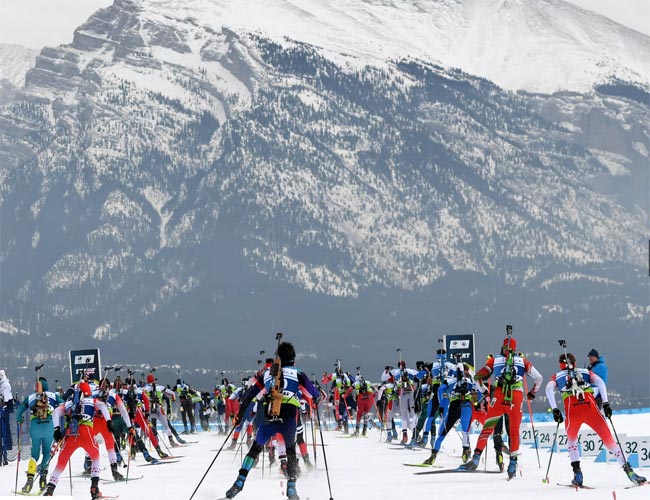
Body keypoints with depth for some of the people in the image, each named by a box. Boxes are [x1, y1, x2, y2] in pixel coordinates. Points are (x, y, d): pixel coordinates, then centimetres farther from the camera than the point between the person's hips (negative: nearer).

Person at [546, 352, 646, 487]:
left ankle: (577, 474, 14)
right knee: (608, 439, 4)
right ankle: (628, 470, -11)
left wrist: (555, 409, -1)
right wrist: (605, 403, 2)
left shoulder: (557, 377, 27)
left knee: (571, 439, 27)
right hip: (590, 407, 0)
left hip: (572, 410, 0)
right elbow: (600, 382, 10)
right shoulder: (585, 372, 28)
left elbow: (549, 389, 6)